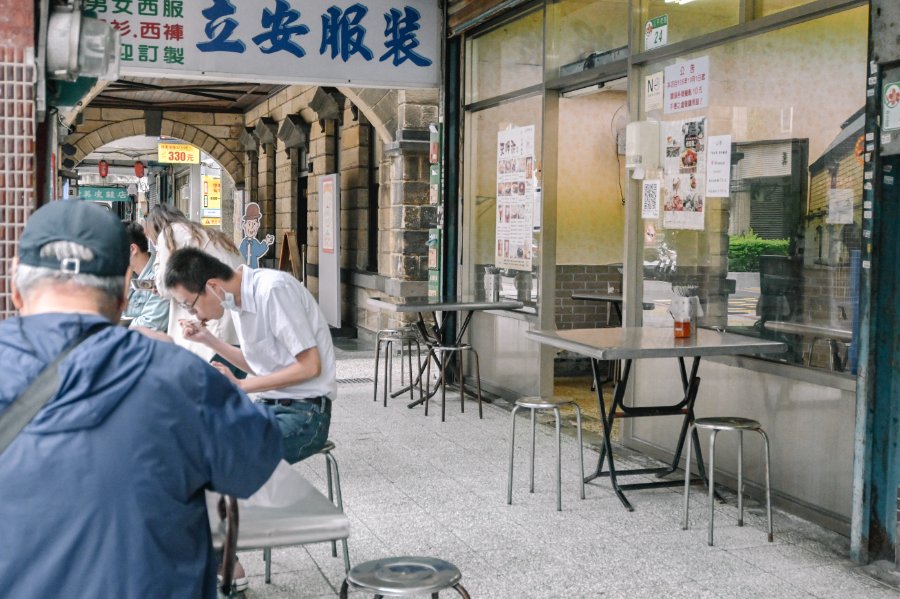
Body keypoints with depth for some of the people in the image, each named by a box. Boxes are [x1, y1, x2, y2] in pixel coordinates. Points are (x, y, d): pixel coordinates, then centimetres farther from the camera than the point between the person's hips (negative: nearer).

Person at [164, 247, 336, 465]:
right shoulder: (236, 298, 6)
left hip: (305, 412, -8)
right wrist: (208, 339, 6)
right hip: (268, 406, 8)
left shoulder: (274, 288, -18)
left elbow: (310, 366, -17)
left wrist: (241, 386, -14)